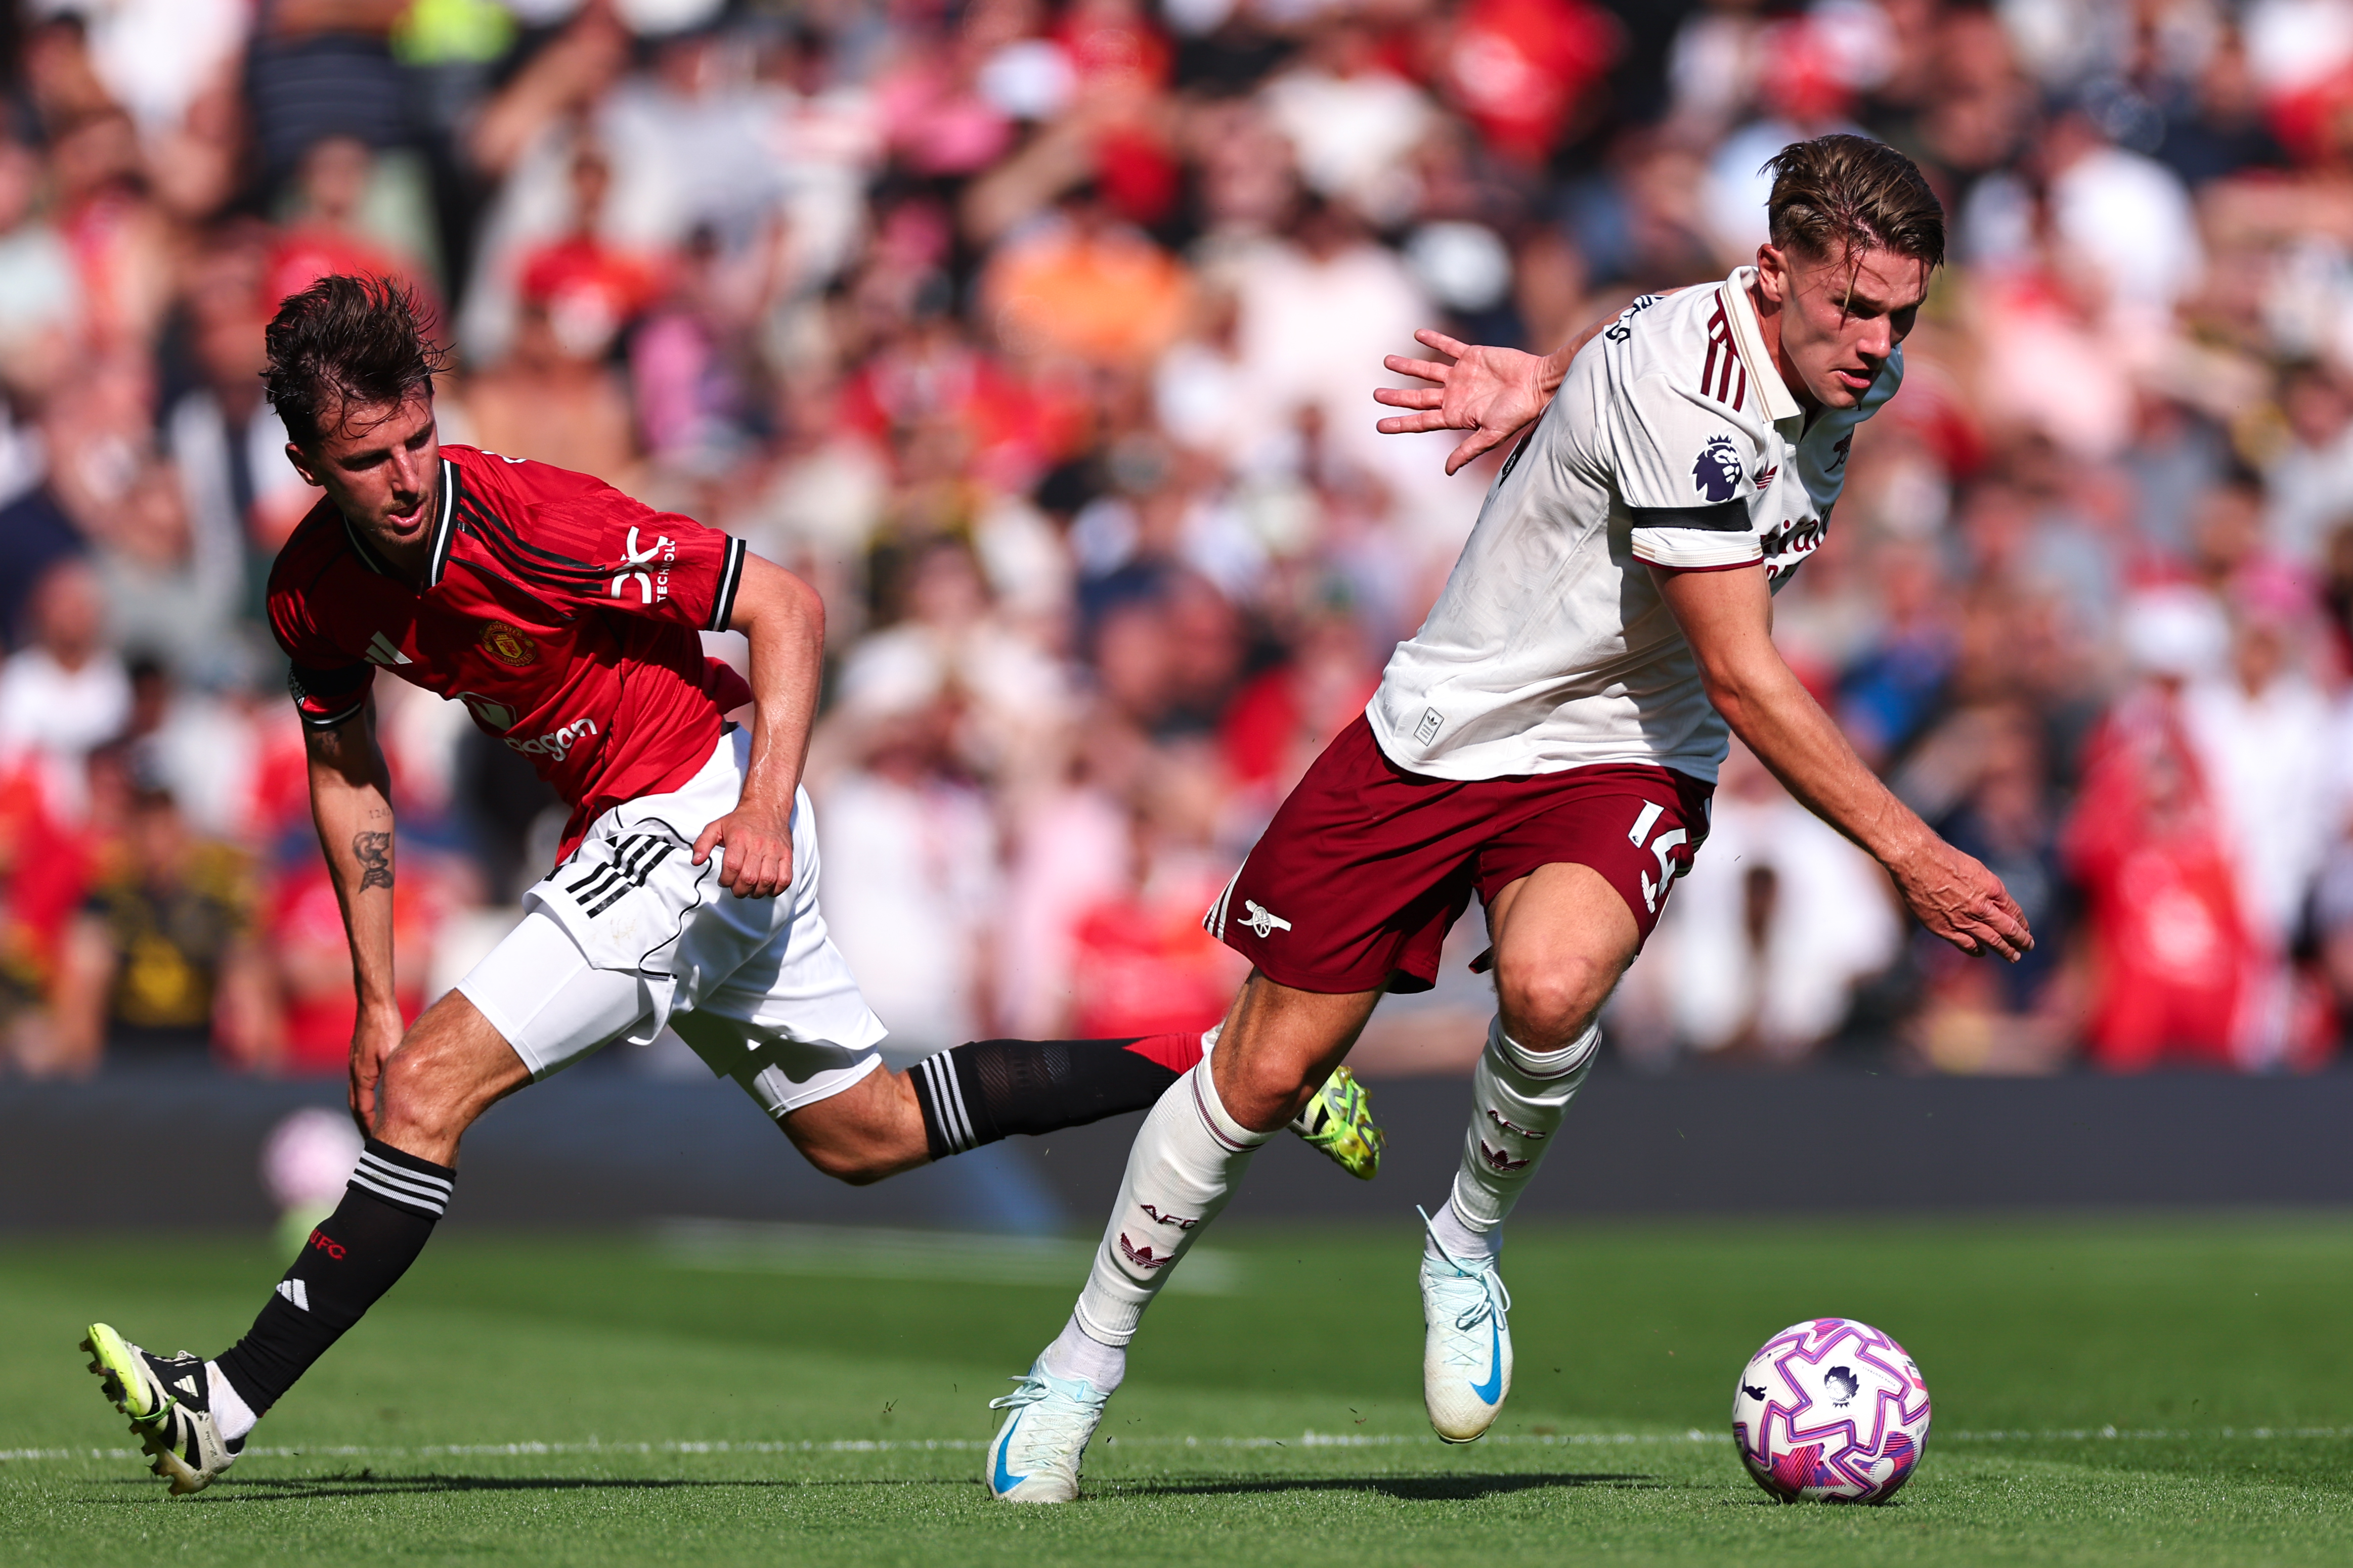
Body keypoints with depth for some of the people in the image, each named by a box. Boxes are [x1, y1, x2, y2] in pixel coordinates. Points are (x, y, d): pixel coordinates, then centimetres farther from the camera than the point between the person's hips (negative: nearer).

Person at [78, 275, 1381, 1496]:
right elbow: (345, 778, 11)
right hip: (629, 833, 8)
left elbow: (785, 607, -19)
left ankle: (224, 1405, -14)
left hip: (702, 815, -8)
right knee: (864, 1132, 19)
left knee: (430, 1086, -17)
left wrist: (767, 806, -29)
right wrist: (376, 997, 7)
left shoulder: (526, 519, -25)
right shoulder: (312, 590, -4)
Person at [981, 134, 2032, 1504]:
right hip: (1442, 729, -4)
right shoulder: (1682, 389, -28)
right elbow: (1744, 679, -26)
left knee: (1552, 982, -30)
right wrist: (1909, 854, -26)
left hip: (1618, 763, 4)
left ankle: (1469, 1247, -2)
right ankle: (1085, 1364, 25)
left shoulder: (1859, 371, -5)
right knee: (1266, 1073, 3)